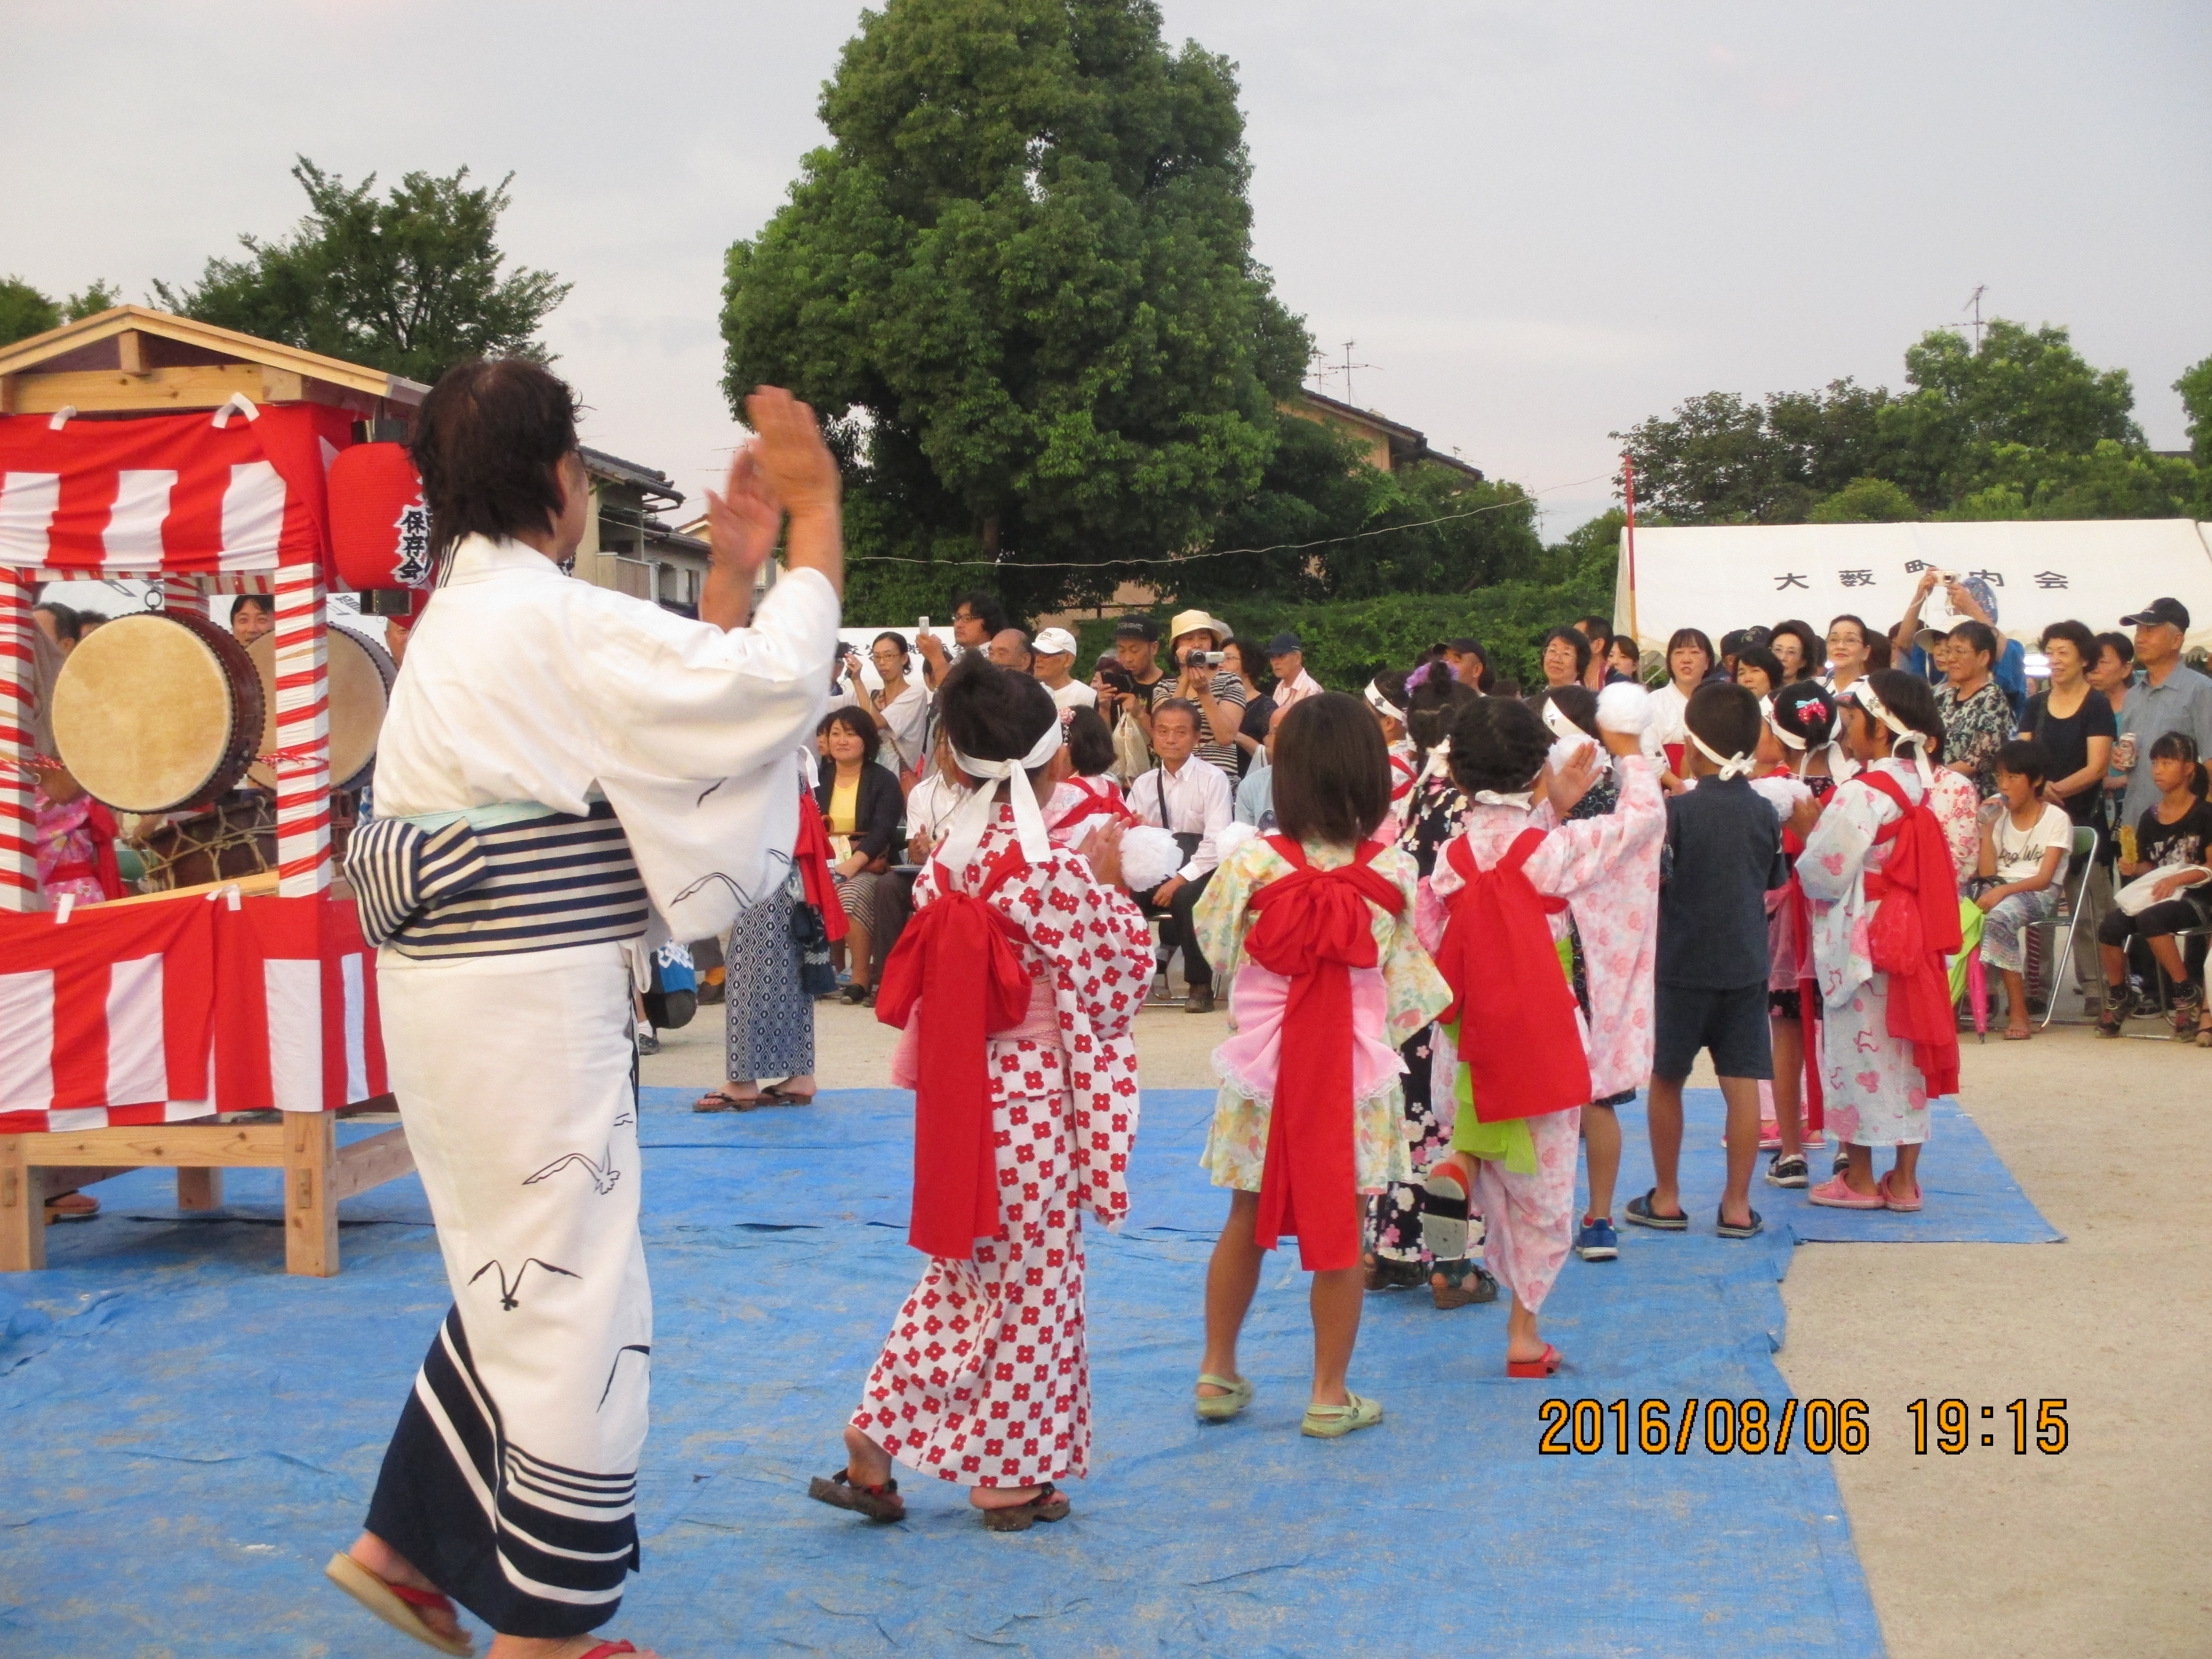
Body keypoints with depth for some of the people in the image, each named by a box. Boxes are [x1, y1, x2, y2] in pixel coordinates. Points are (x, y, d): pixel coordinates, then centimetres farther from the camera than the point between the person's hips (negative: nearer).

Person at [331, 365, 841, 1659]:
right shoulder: (544, 620, -18)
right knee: (573, 1301, 1)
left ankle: (404, 1544, 32)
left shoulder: (472, 619, 14)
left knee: (524, 1285, 22)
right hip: (529, 1007, -10)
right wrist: (816, 507, -11)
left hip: (474, 998, 10)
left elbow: (696, 695, 15)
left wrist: (736, 567, 8)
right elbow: (776, 680, -20)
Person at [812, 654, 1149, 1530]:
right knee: (1033, 1282, 7)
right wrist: (1108, 884, 1)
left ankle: (876, 1443, 15)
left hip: (963, 1093, 7)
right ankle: (1009, 1476, 18)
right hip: (1035, 1097, -7)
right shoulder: (1047, 872, -19)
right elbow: (1109, 978, -12)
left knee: (960, 1276, 18)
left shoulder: (950, 858, 2)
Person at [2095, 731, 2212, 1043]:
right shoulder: (2150, 817, 13)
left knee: (2150, 919, -37)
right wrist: (2134, 868, -4)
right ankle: (2117, 997, 0)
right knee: (2111, 927, -24)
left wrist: (2176, 879, -21)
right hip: (2153, 893, 5)